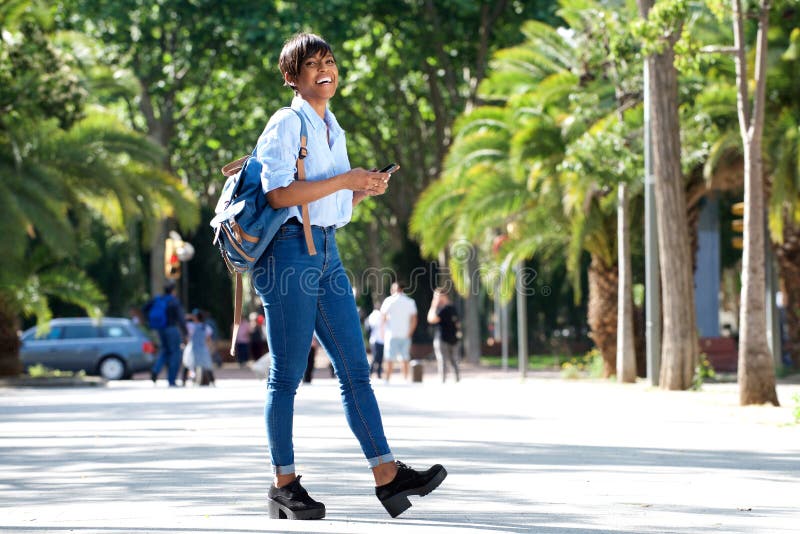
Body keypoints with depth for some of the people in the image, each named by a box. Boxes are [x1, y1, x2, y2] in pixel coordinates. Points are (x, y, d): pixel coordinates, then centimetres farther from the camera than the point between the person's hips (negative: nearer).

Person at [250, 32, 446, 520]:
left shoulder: (333, 129, 18)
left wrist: (364, 190, 5)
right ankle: (284, 484, 3)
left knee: (355, 367, 2)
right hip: (290, 249, -8)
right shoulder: (286, 125, -7)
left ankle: (387, 475, -2)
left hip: (327, 251, 8)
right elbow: (279, 193, -19)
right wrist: (344, 180, -16)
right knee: (288, 374, -3)